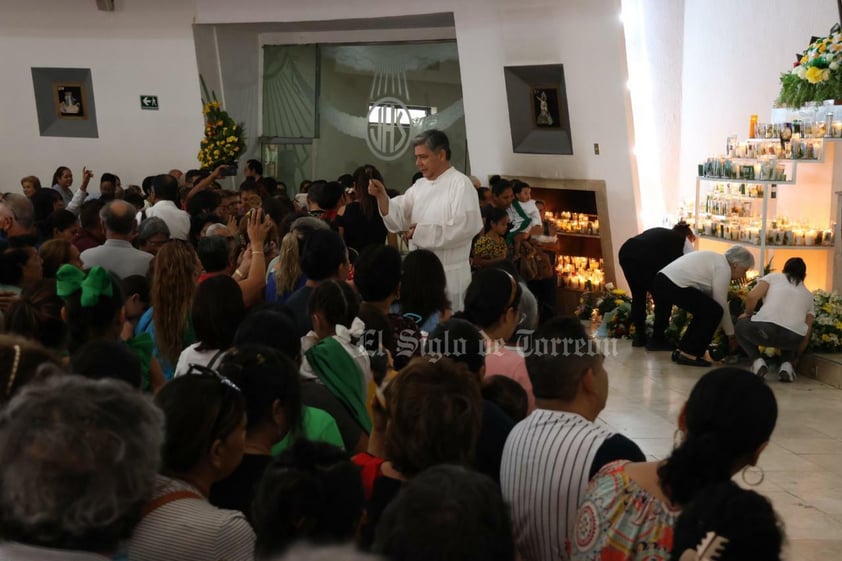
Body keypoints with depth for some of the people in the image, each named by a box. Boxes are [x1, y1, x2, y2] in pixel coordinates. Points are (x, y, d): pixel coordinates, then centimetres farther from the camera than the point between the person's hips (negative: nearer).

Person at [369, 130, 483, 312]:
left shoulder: (460, 183, -11)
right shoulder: (420, 185, 12)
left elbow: (465, 226, -22)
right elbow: (398, 219, 6)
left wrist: (423, 231, -17)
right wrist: (382, 196, -12)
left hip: (449, 275, -7)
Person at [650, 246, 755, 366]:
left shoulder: (715, 259, 24)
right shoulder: (723, 268, -3)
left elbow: (710, 296, 24)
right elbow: (721, 304, -3)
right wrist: (731, 335, 8)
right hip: (674, 287, -10)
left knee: (704, 312, 22)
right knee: (714, 311, -6)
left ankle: (682, 350, 27)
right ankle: (689, 353, -1)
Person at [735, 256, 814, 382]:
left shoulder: (774, 277, 22)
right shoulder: (808, 294, 29)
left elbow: (752, 296, 4)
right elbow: (806, 334, 26)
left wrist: (747, 313, 24)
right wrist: (794, 356, 38)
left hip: (765, 329, -3)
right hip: (793, 337, 3)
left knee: (740, 325, 31)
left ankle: (757, 361, 8)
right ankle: (786, 363, 11)